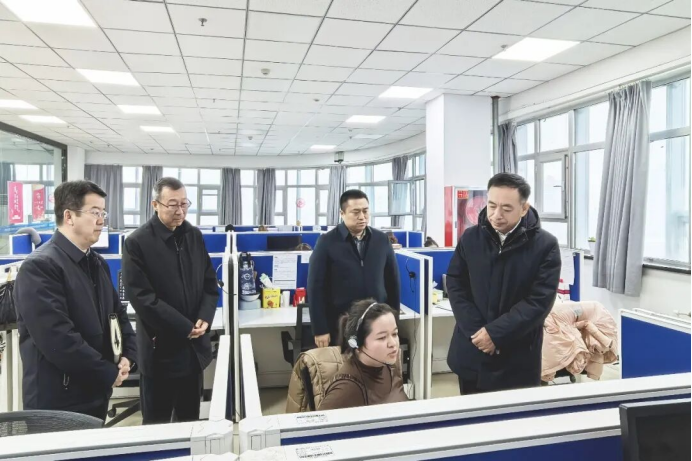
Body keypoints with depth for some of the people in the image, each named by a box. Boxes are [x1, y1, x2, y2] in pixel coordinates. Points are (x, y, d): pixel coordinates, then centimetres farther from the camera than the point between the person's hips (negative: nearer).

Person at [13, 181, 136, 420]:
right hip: (57, 402, -8)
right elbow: (58, 338, -25)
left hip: (96, 393, 8)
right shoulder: (39, 266, -17)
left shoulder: (97, 263, 10)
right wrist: (109, 373, -17)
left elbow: (118, 313, 15)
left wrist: (128, 356, -1)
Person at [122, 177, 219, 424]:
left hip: (195, 346, 5)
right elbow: (141, 296, -16)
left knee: (190, 420, 17)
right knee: (157, 422, 9)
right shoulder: (137, 242, -11)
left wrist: (205, 318, -7)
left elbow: (210, 282, 10)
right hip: (161, 348, -5)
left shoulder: (195, 236, 6)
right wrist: (184, 327, -16)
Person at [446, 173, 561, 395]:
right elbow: (455, 285, 0)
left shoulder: (545, 245, -8)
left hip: (517, 359, -2)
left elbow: (540, 301, -13)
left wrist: (495, 333, -18)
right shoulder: (470, 238, 1)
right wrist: (477, 331, -12)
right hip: (471, 352, 3)